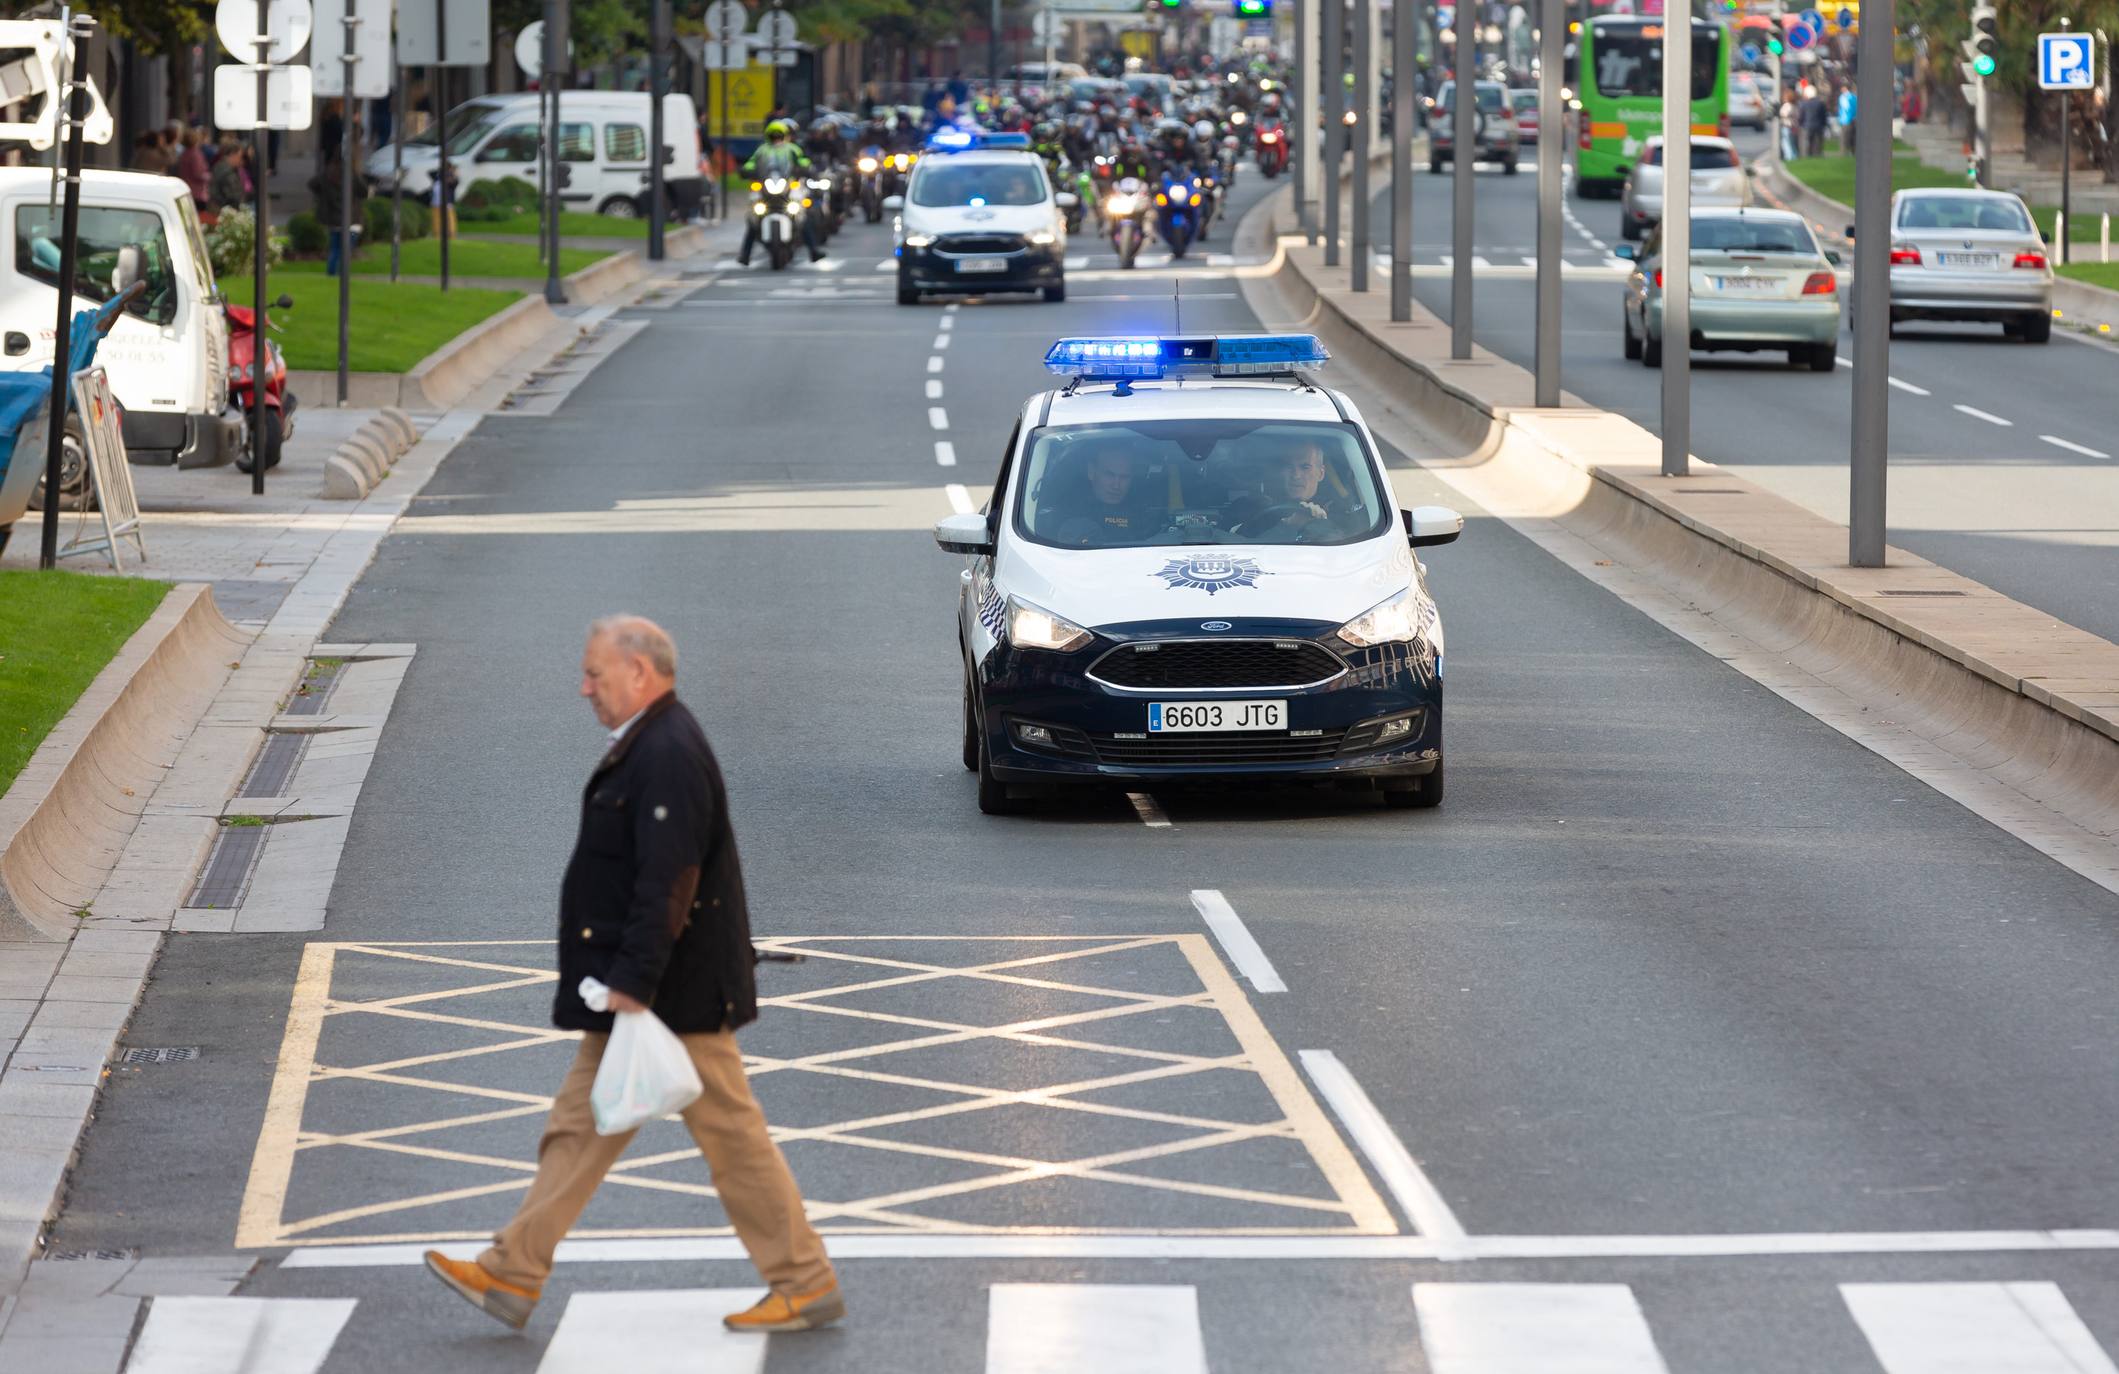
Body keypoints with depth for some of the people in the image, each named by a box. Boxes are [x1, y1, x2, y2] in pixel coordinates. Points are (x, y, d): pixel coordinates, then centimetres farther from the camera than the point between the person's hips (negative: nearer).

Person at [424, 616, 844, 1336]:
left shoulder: (669, 757, -21)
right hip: (640, 988, 11)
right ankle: (512, 1276, 13)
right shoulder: (646, 748, 13)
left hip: (676, 995, -11)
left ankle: (805, 1284, 6)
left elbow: (666, 885, -27)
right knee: (582, 1122, 10)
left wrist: (633, 984, -27)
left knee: (731, 1134, -2)